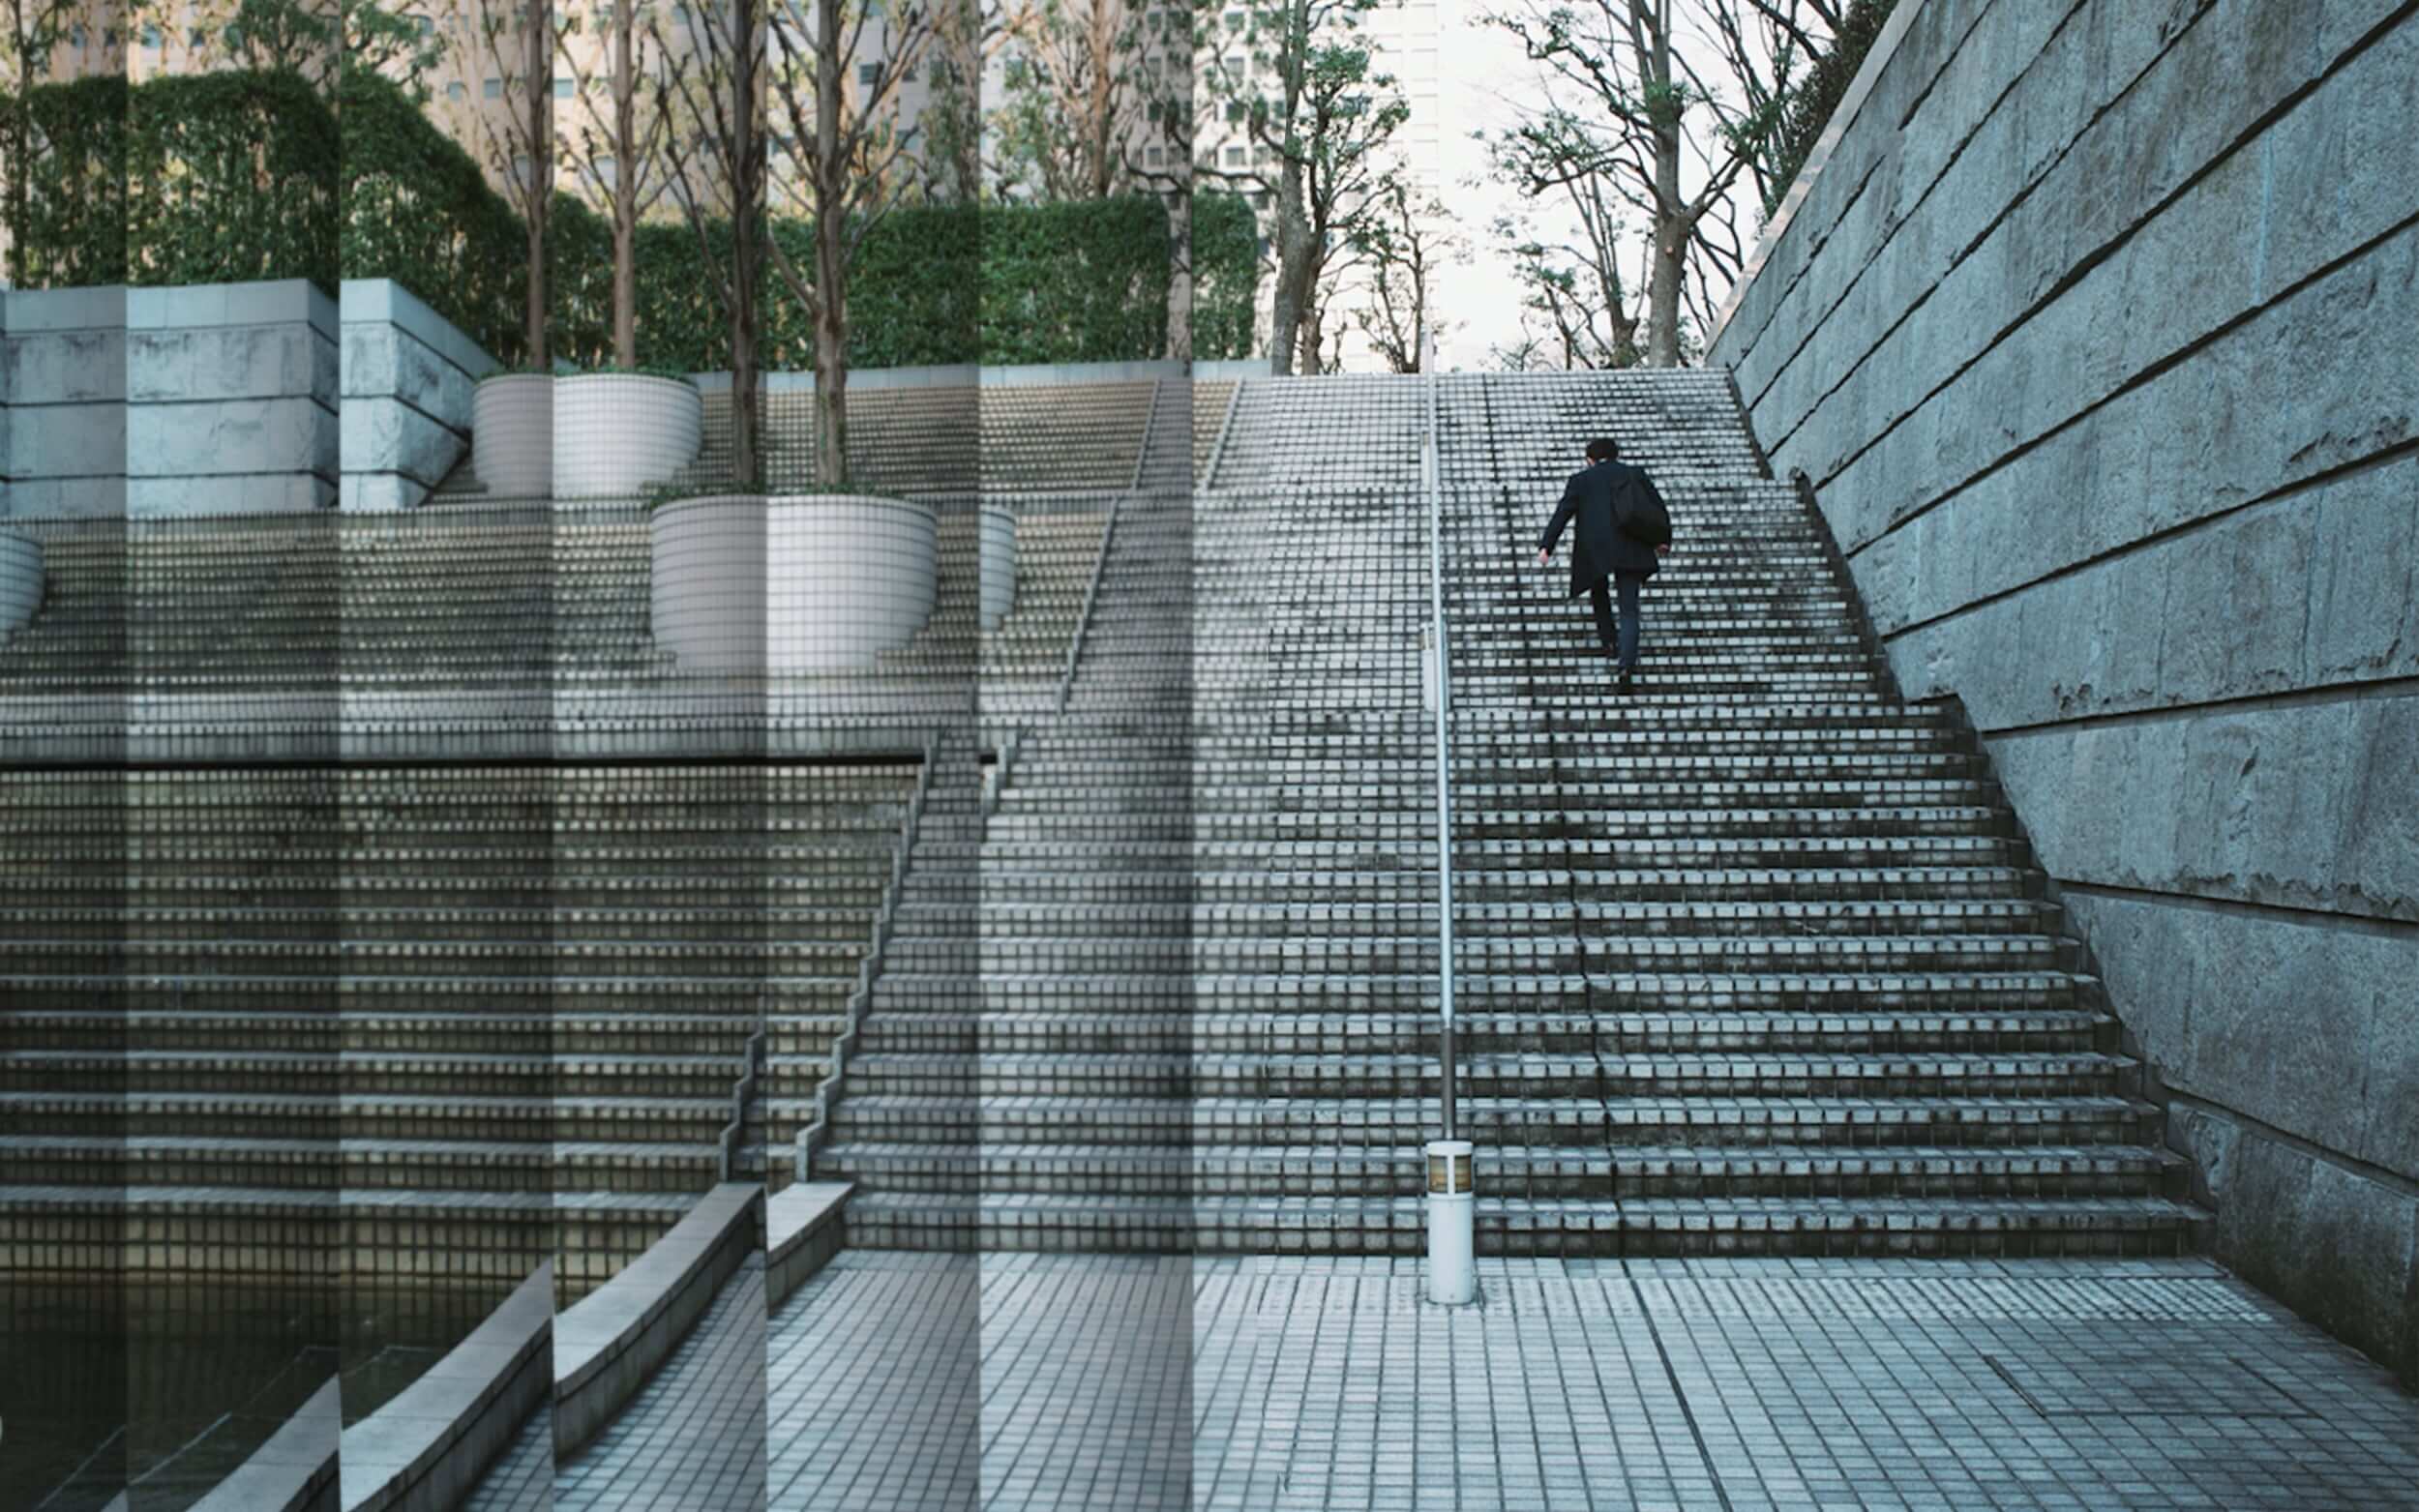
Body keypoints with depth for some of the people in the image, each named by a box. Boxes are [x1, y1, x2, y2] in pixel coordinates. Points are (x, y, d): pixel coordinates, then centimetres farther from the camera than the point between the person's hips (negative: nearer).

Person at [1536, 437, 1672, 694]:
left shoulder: (1581, 480, 9)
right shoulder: (1635, 474, 14)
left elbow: (1562, 514, 1)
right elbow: (1658, 508, 14)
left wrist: (1546, 546, -2)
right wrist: (1663, 539, 25)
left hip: (1594, 550, -1)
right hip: (1630, 551, 1)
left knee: (1598, 591, 31)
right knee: (1629, 610, -2)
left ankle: (1608, 640, 32)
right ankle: (1627, 666, -19)